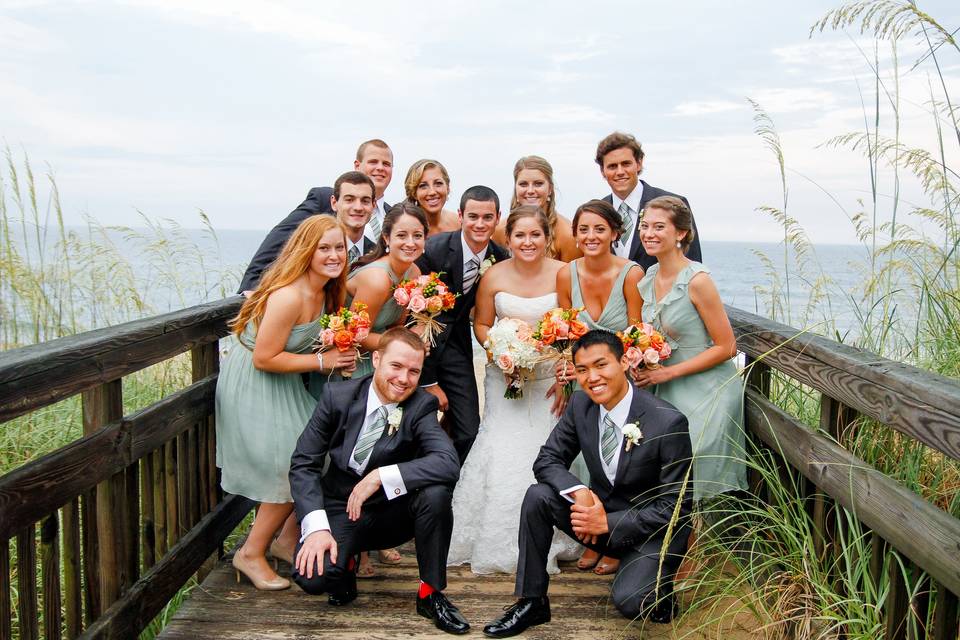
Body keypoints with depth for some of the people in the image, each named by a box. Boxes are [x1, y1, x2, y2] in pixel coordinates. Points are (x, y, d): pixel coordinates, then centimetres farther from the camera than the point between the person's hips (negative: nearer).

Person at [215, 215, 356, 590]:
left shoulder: (325, 292, 1)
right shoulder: (288, 296, -29)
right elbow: (265, 359, -27)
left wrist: (339, 355, -2)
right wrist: (322, 361, -22)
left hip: (284, 386, 9)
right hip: (253, 388, -9)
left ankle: (287, 541, 26)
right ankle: (251, 555, 12)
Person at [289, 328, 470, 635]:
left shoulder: (422, 406, -12)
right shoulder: (337, 395, -11)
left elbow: (448, 463, -29)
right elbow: (303, 463, -9)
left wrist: (381, 476, -35)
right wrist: (316, 526, -22)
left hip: (394, 512, 0)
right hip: (340, 509, 0)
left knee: (436, 491, -31)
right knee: (311, 576, -27)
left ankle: (430, 593, -9)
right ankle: (346, 563, 12)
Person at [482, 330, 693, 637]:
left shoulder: (669, 422, -24)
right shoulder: (580, 404, -9)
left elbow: (676, 506, -19)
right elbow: (547, 460, -3)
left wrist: (609, 523, -23)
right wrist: (580, 493, -24)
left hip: (654, 529, -5)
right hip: (599, 508, 5)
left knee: (629, 601, -28)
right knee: (537, 496, -17)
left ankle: (658, 587, 8)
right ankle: (531, 601, -5)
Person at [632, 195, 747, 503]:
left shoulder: (697, 280, -17)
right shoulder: (647, 280, 5)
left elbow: (726, 347, -15)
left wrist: (667, 372, -16)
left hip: (707, 392, -6)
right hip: (667, 393, 6)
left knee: (698, 483, -2)